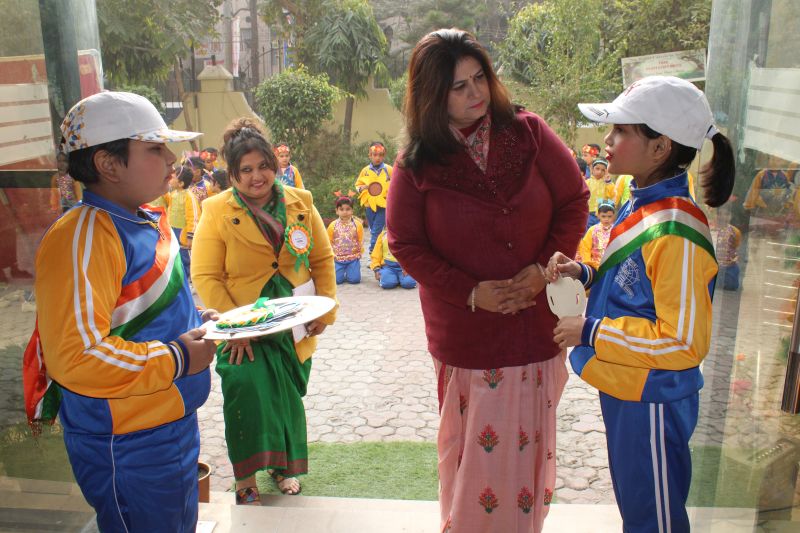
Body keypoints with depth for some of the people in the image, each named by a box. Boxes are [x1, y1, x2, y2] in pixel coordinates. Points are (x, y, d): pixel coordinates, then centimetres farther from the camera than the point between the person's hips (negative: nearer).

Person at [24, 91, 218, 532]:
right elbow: (75, 356, -31)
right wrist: (176, 360, -23)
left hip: (173, 426, 9)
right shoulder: (82, 238, -24)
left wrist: (194, 320, 3)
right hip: (128, 450, -9)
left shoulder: (147, 221, 7)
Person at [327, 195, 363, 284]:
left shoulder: (357, 224, -3)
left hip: (353, 258, 0)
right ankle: (342, 272, 24)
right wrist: (332, 254, 0)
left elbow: (361, 241, 4)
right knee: (336, 279, -11)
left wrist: (359, 253, -1)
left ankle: (349, 272, 23)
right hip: (337, 258, 0)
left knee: (354, 279, -12)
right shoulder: (333, 225, -1)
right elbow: (329, 242, 6)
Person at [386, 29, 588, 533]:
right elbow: (406, 244, -4)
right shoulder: (417, 164, -6)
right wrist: (470, 292, -12)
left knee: (527, 435, 15)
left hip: (537, 319, 2)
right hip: (466, 330, -1)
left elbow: (574, 199, 2)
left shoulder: (528, 132, -2)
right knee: (473, 440, 10)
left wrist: (545, 268, -10)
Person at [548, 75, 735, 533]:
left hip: (652, 403, -9)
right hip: (625, 390, 9)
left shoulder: (676, 235, -27)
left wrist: (591, 332, -23)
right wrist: (584, 273, -2)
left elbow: (684, 342, -26)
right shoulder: (642, 205, 2)